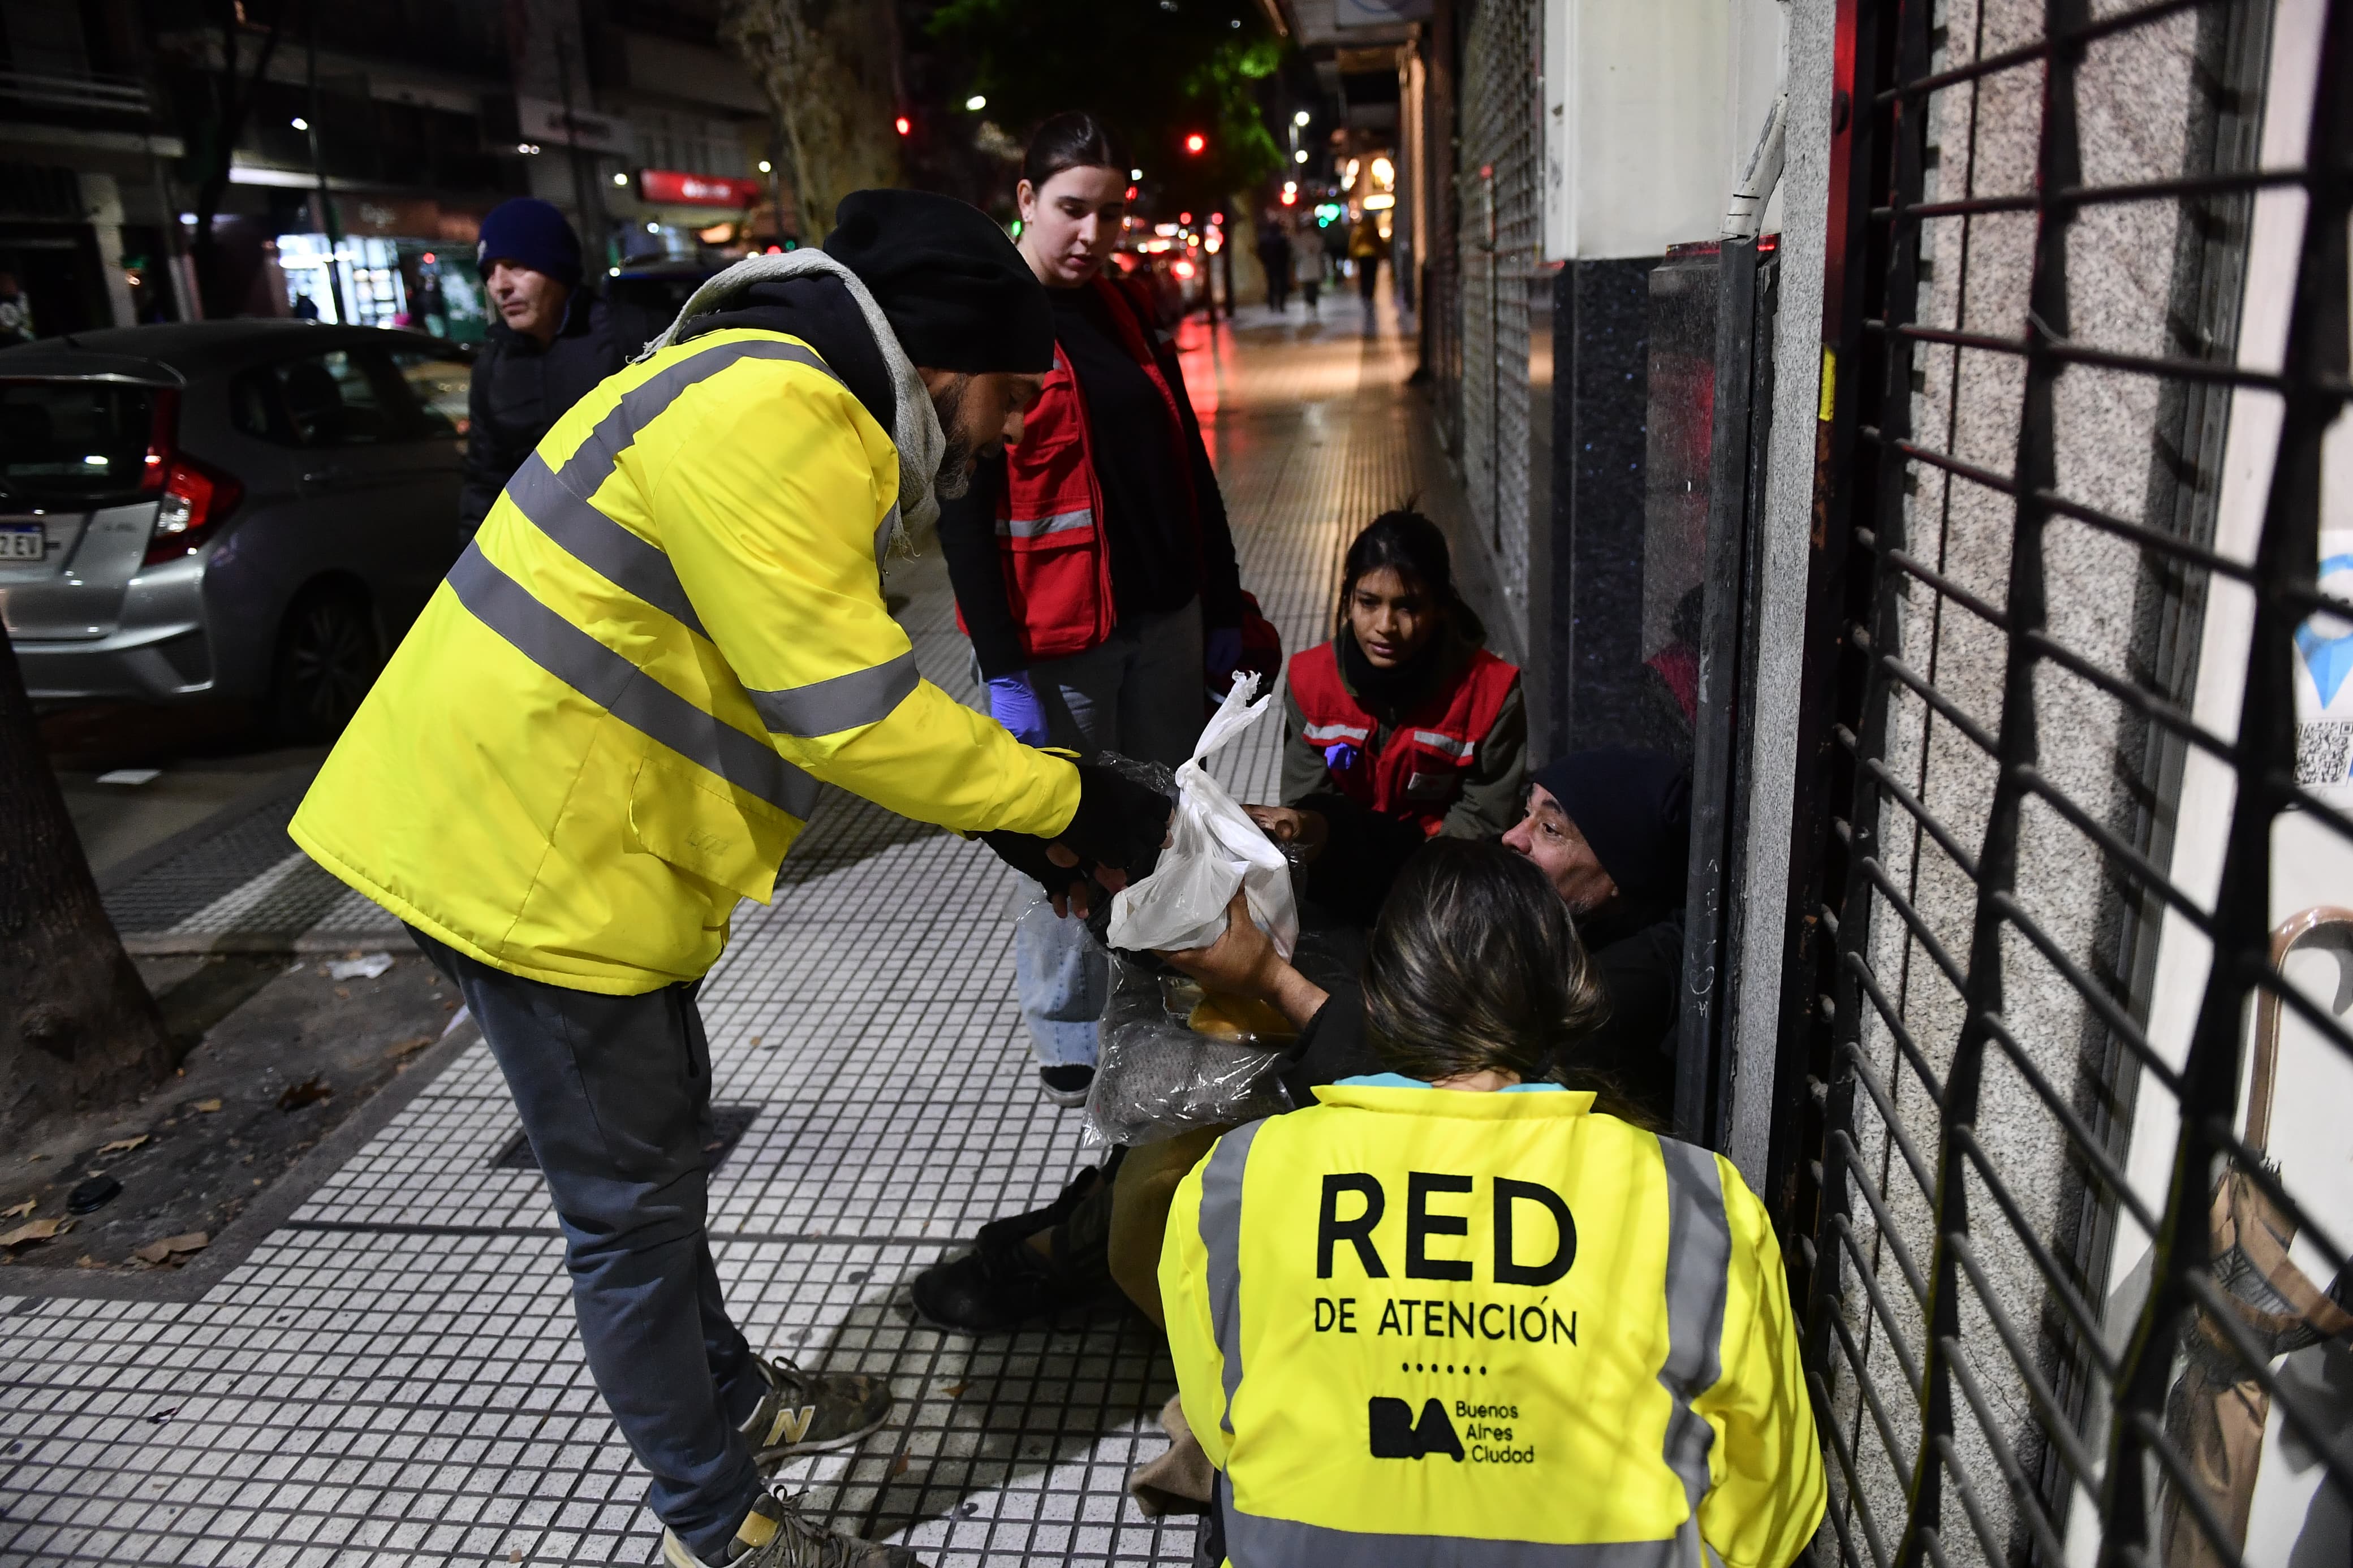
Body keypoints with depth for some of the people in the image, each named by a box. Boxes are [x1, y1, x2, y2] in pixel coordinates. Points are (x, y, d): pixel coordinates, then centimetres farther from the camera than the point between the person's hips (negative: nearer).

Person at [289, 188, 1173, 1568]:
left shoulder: (790, 405, 12)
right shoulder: (770, 418, -23)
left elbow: (839, 690, 14)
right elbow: (852, 711, -27)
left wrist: (1010, 819, 7)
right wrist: (1072, 803, -16)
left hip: (577, 839, 11)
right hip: (525, 857, -11)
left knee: (661, 1142, 24)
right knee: (631, 1205, 4)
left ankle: (731, 1398, 45)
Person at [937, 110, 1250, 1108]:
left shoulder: (1125, 311, 13)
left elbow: (1186, 464, 16)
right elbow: (960, 511, -11)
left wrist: (1223, 610, 14)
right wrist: (1001, 671, -16)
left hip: (1165, 619, 6)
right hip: (1056, 637, -6)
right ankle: (1070, 1048, 20)